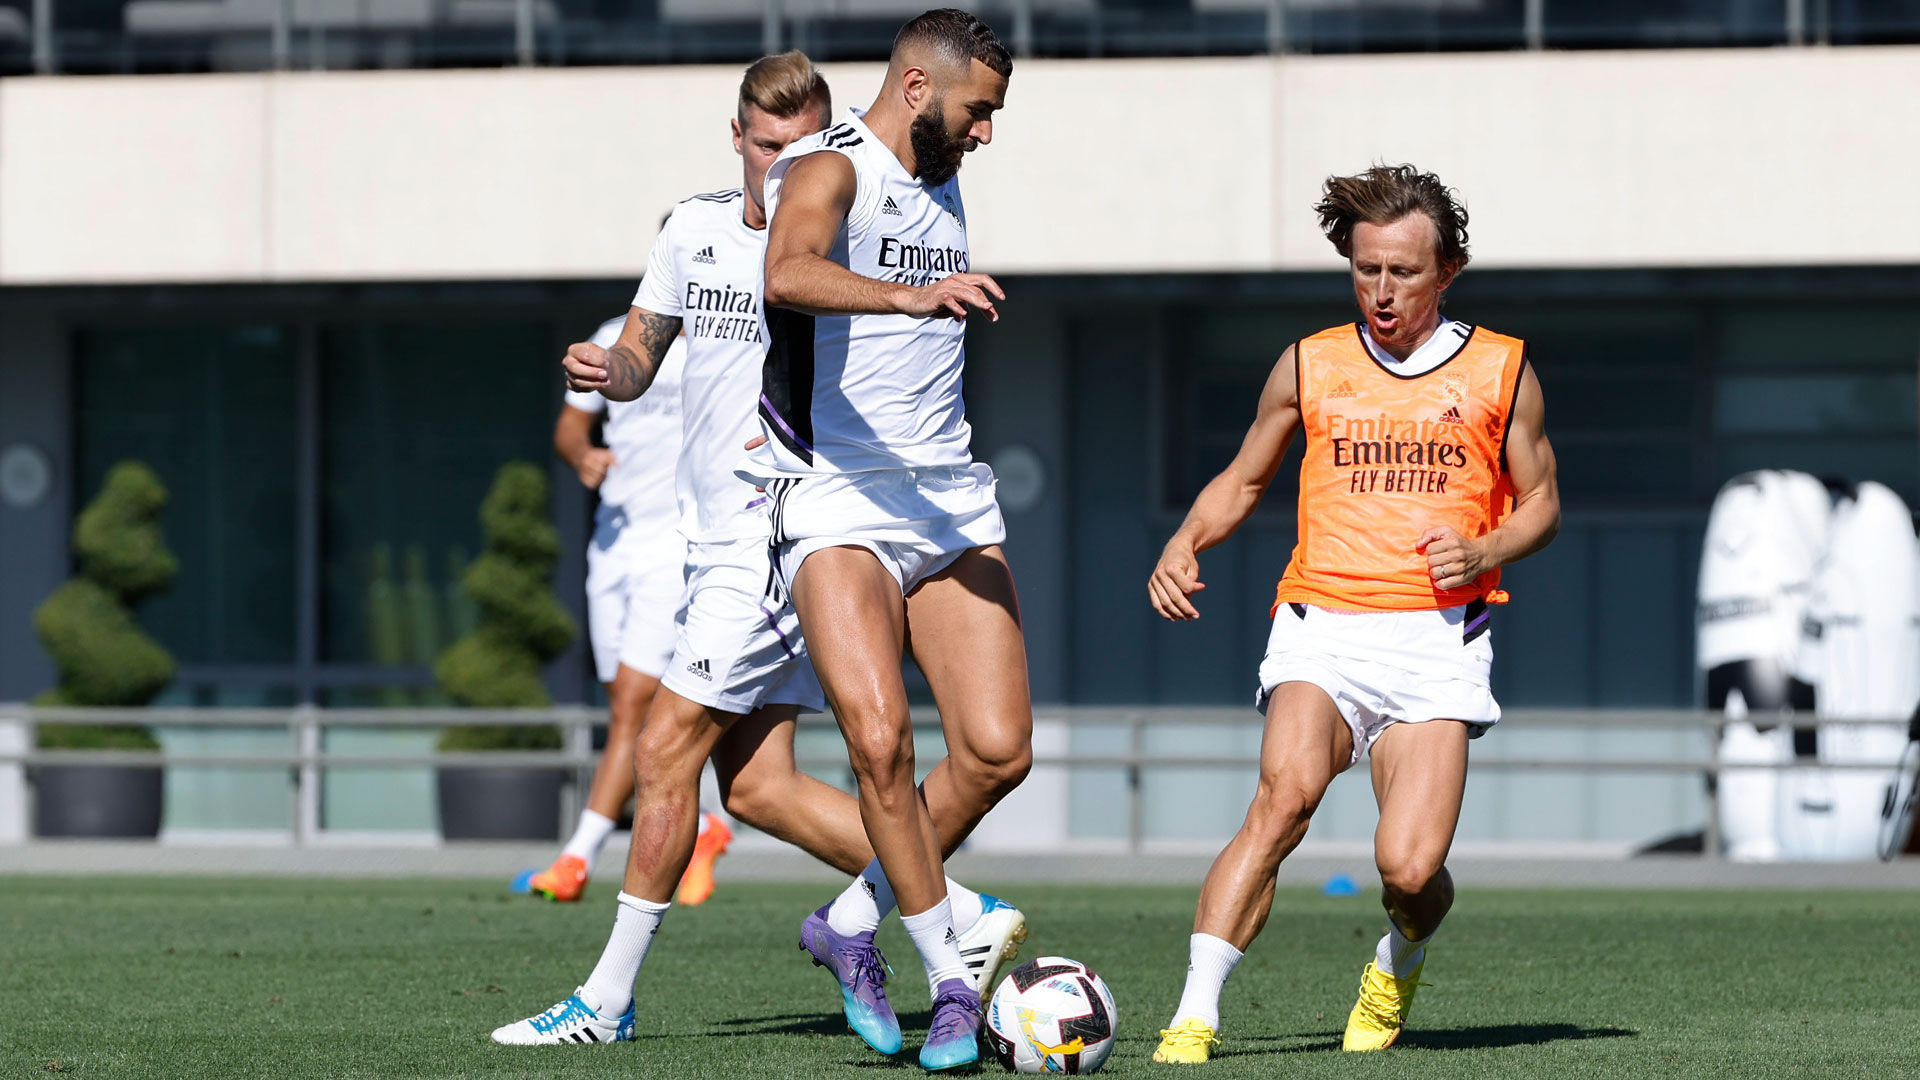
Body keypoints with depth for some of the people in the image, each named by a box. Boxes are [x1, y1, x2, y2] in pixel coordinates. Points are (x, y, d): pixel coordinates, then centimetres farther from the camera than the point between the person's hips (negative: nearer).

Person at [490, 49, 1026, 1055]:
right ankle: (971, 918, 9)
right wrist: (604, 367, -4)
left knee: (667, 750, -7)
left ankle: (608, 999, 2)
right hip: (718, 537, 8)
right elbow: (640, 356, 19)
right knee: (754, 785, 5)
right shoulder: (694, 229, 10)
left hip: (785, 535, -8)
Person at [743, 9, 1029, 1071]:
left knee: (998, 750, -5)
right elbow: (790, 274, -32)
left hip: (951, 501, 7)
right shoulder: (829, 170, -8)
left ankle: (849, 919, 14)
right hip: (834, 503, -7)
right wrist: (910, 296, -46)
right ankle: (951, 985, -7)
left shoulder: (941, 189, 18)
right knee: (880, 741, -19)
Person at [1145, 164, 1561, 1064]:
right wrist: (1184, 544, 3)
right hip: (1322, 626, 1)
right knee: (1286, 791, -29)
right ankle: (1194, 1016, -32)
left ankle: (1402, 957, 23)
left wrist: (1484, 551, -5)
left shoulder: (1500, 371, 9)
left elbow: (1541, 502, 16)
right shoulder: (1309, 366, 12)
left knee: (1409, 867, -15)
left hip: (1439, 636, 0)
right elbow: (1242, 481, 23)